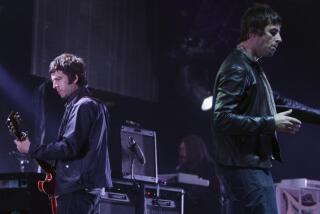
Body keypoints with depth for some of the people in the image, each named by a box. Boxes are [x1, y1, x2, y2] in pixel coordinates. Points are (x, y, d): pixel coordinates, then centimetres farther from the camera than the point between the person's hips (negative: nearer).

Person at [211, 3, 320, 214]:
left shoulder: (253, 67, 18)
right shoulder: (236, 69, -14)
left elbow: (279, 100, 28)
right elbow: (222, 118, -22)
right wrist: (271, 123, -19)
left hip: (254, 165, 10)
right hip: (245, 167, -10)